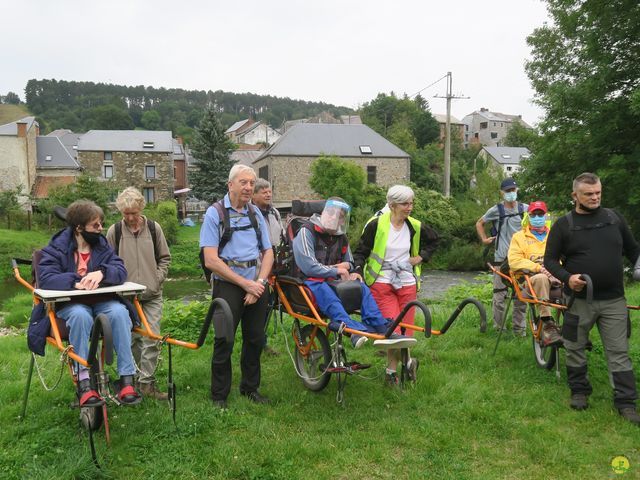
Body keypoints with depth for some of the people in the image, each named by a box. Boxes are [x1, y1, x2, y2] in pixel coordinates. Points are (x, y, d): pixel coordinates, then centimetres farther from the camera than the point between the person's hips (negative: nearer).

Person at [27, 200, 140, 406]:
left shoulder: (103, 245, 7)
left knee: (119, 312, -31)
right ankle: (83, 379, -33)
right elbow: (45, 278, -18)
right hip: (70, 304, -2)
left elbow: (121, 271, -7)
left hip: (102, 301, 3)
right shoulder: (57, 248, -3)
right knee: (80, 315, -38)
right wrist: (76, 283, -35)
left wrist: (102, 273, -30)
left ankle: (127, 378, -31)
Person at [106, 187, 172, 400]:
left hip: (152, 295, 0)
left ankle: (147, 382, 4)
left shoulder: (154, 228, 3)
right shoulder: (114, 231, 0)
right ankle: (132, 378, 24)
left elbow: (165, 258, 11)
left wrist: (157, 279, 0)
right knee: (131, 339, 8)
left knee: (152, 339, -4)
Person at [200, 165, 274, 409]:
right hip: (228, 286, -5)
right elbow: (211, 261, -13)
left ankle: (250, 387, 30)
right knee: (224, 343, 1)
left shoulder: (256, 213, 10)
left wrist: (259, 282, -6)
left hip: (257, 285, 5)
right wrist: (245, 283, -12)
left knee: (255, 339, 12)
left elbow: (268, 252, 11)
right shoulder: (215, 213, -7)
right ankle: (219, 395, 17)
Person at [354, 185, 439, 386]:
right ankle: (407, 361, 9)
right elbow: (361, 251, -3)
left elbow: (433, 239, 24)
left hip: (407, 283, 4)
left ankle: (391, 370, 20)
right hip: (382, 283, -4)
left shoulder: (414, 226, 4)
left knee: (406, 329, 3)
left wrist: (422, 256, 12)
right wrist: (358, 270, -19)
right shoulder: (376, 224, -9)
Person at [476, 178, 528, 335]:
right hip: (501, 258, -1)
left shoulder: (525, 209, 4)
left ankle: (519, 328, 15)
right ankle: (498, 328, 12)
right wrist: (484, 239, 6)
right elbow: (479, 223, 15)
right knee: (499, 295, 0)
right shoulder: (496, 210, 0)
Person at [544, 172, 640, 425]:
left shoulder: (614, 218, 7)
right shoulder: (563, 224, -1)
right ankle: (579, 391, 28)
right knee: (575, 348, 9)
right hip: (579, 299, -1)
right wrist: (567, 278, -17)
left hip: (614, 300, 2)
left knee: (619, 351, 3)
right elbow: (550, 259, 0)